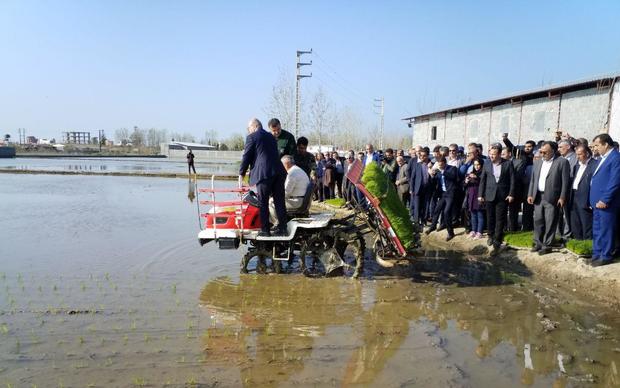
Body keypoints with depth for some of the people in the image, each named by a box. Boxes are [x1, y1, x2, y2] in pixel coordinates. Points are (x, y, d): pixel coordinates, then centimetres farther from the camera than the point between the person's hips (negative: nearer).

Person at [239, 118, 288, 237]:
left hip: (263, 173, -6)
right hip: (279, 171, 6)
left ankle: (265, 230, 3)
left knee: (263, 203, 1)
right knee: (279, 201, 7)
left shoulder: (251, 137, 1)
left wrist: (241, 173, 12)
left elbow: (247, 156, 1)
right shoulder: (271, 137, 22)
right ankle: (282, 228, 9)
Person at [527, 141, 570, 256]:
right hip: (538, 197, 5)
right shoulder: (537, 162, 13)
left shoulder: (562, 162, -4)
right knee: (538, 221, 9)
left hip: (552, 198, -5)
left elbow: (565, 181, -7)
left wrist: (562, 197, -11)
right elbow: (533, 180, 15)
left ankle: (547, 245, 8)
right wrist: (530, 194, 7)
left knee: (550, 223, 0)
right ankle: (538, 243, 19)